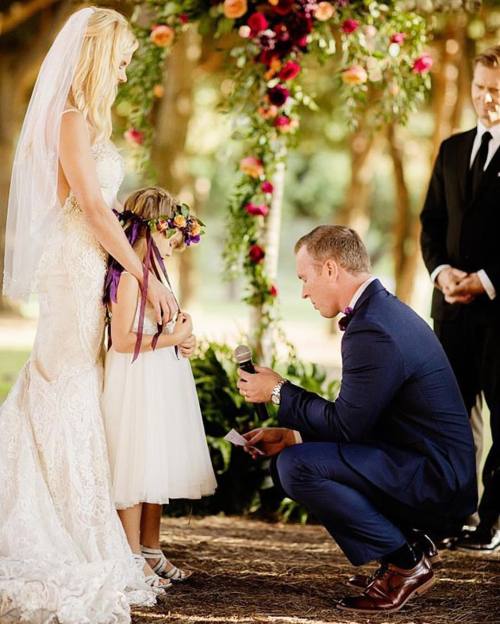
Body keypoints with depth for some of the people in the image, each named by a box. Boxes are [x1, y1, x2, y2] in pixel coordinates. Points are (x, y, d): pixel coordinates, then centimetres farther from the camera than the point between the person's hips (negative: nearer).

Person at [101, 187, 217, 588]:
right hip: (136, 384, -10)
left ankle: (152, 551, 24)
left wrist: (181, 338, 9)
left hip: (161, 382, 10)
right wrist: (172, 338, -17)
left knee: (157, 467, 14)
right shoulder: (130, 276, -15)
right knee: (136, 468, -5)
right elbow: (123, 340, -22)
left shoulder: (152, 273, 15)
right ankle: (133, 559, 1)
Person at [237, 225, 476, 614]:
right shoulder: (385, 309, 12)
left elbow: (345, 425, -18)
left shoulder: (371, 330, -21)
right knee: (296, 455, 17)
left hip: (433, 478, -11)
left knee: (296, 466, -22)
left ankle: (404, 562, -7)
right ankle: (411, 546, 13)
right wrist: (290, 435, 11)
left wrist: (279, 391, -5)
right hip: (438, 469, 11)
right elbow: (355, 420, 16)